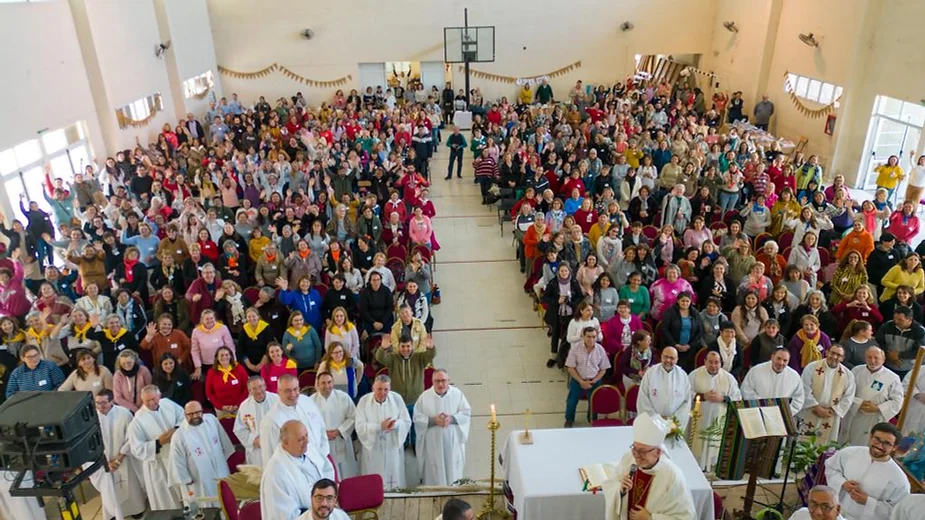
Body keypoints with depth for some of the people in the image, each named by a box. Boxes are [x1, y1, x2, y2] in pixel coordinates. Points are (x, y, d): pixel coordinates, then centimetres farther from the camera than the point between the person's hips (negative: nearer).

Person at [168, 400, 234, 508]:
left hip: (222, 476, 5)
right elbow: (178, 464, -13)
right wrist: (188, 484, -7)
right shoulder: (179, 436, -22)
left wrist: (224, 460, 15)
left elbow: (224, 442, 7)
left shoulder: (211, 420, -9)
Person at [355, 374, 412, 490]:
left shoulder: (397, 399, -6)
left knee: (395, 480, 8)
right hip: (372, 448, -1)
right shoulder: (364, 401, -10)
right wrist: (380, 426, -26)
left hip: (393, 447, 1)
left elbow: (407, 422, -3)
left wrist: (395, 424, -24)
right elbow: (360, 427, -14)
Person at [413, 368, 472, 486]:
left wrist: (452, 418, -17)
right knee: (434, 476, 4)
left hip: (453, 443, 1)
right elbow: (417, 418, -4)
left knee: (453, 474, 9)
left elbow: (467, 413, 0)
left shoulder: (457, 394, -1)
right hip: (433, 444, -1)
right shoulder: (424, 396, -3)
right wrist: (433, 420, -19)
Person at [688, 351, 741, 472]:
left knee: (716, 451, 4)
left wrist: (723, 398, -15)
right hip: (698, 422, -1)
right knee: (697, 448, 1)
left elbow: (738, 398, 1)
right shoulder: (695, 375, -4)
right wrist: (703, 396, -18)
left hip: (719, 422, 2)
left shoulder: (729, 378, 2)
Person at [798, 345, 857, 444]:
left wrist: (831, 411, -9)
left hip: (830, 420, 2)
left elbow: (848, 397, -1)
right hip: (809, 416, -2)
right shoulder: (812, 367, -6)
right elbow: (805, 391, -9)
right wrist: (818, 408, -14)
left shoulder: (848, 375, 1)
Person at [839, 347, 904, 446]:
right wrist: (859, 404, -18)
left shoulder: (892, 378, -7)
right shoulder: (856, 371, 0)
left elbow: (897, 402, -6)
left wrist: (877, 408, -17)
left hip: (874, 423, -2)